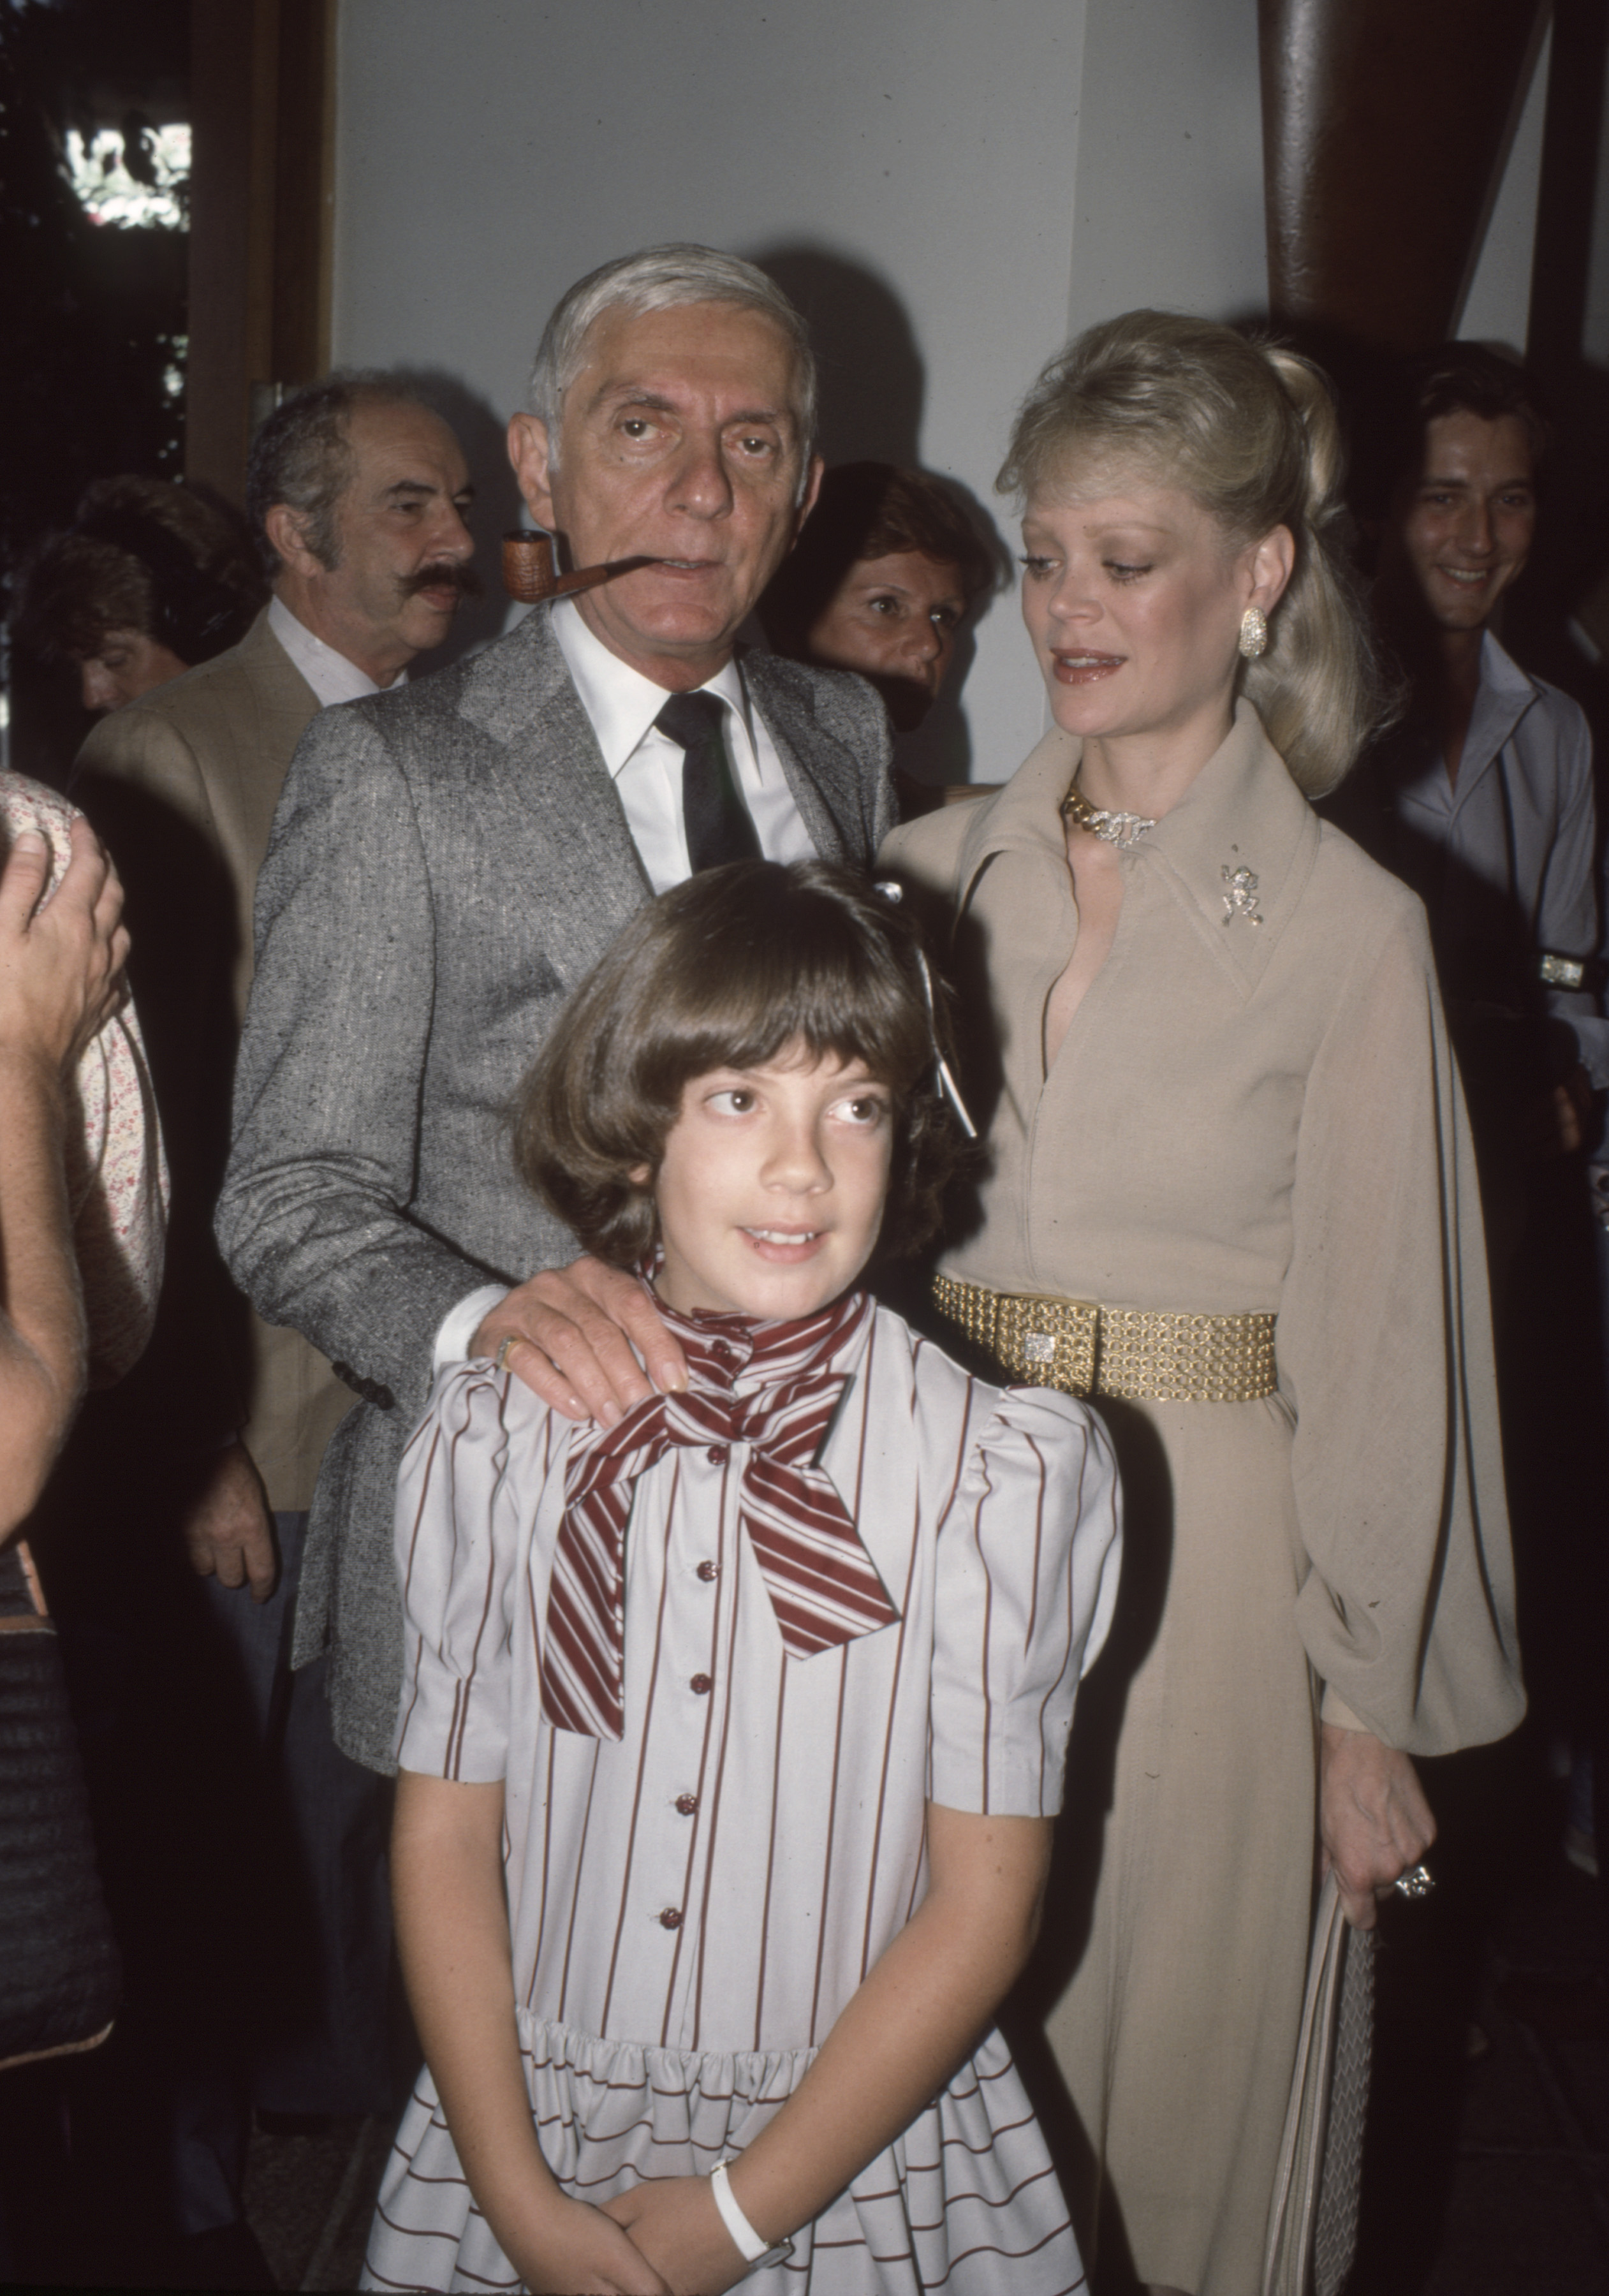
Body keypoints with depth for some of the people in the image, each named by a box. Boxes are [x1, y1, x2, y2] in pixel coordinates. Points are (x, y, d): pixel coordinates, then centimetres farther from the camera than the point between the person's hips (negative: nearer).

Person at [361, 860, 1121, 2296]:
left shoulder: (1002, 1471, -13)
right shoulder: (495, 1437, -6)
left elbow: (983, 1906, -10)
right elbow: (445, 1830, -3)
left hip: (865, 2150, -1)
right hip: (527, 2136, 2)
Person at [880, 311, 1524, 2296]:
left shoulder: (1346, 926, -8)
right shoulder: (933, 872, 3)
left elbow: (1374, 1344, -4)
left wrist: (1371, 1711, -1)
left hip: (1194, 1556, -3)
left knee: (1158, 2089, 12)